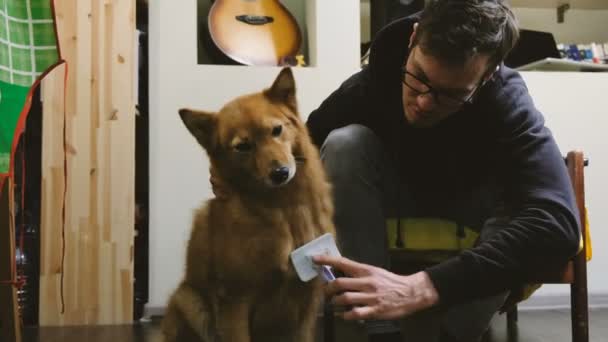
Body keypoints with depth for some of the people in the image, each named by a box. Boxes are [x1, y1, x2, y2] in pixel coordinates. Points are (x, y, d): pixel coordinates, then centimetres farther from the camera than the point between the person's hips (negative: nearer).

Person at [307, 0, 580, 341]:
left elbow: (557, 225, -48)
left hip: (469, 216, -1)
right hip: (396, 203, 2)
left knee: (511, 196, -35)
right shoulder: (371, 83, -26)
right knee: (345, 144, -29)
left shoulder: (507, 104, -33)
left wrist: (423, 287, -57)